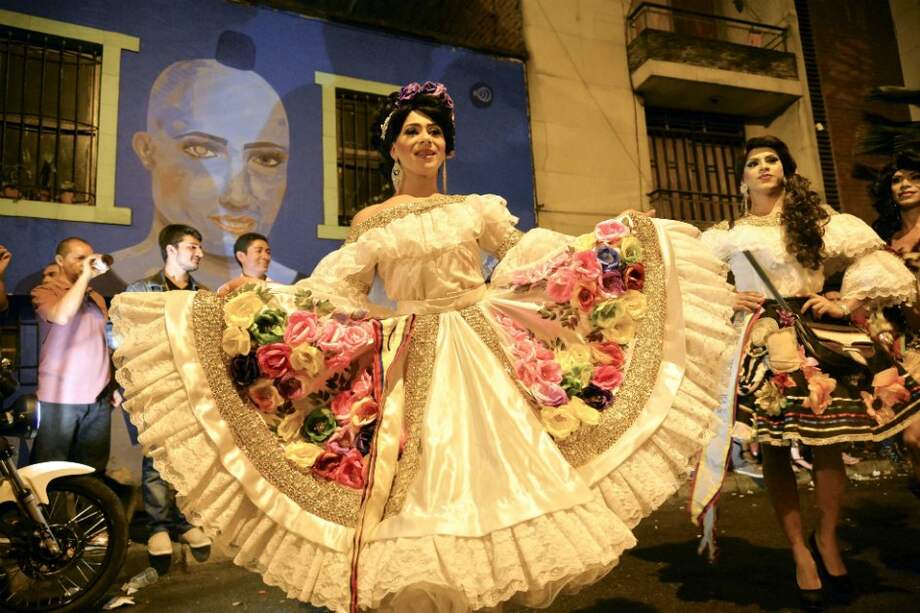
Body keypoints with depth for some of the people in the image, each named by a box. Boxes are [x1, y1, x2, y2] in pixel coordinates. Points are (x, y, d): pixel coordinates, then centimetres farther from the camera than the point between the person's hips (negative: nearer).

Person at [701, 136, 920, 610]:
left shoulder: (817, 219, 11)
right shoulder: (727, 234, 8)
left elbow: (875, 260, 10)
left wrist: (845, 304, -2)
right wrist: (728, 300, -8)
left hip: (813, 336, 1)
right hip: (760, 342, 0)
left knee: (825, 441, -2)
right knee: (772, 449, -1)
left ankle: (827, 539, 20)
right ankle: (800, 550, 12)